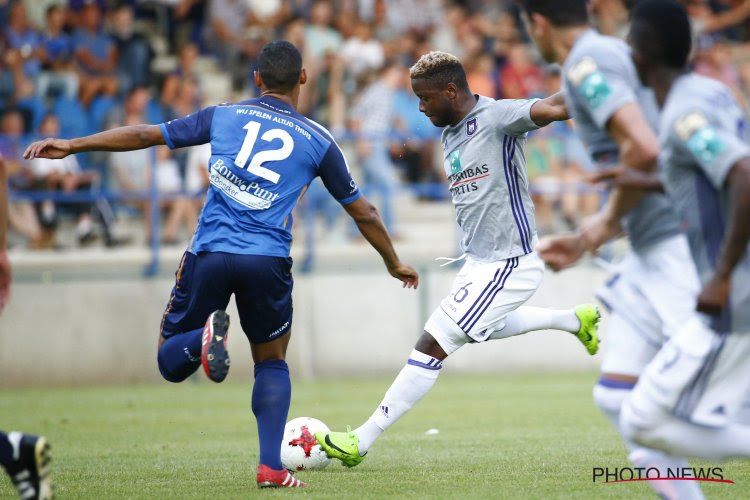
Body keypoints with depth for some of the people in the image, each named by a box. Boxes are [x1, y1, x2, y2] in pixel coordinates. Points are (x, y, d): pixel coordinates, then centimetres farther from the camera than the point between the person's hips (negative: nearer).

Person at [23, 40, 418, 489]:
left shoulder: (223, 116, 13)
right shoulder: (318, 140, 12)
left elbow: (145, 135, 13)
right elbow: (363, 212, 19)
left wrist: (71, 146, 22)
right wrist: (395, 264, 35)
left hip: (208, 254, 0)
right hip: (268, 261, 0)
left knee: (171, 363, 14)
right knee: (272, 363, 21)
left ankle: (206, 336, -22)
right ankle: (271, 467, 3)